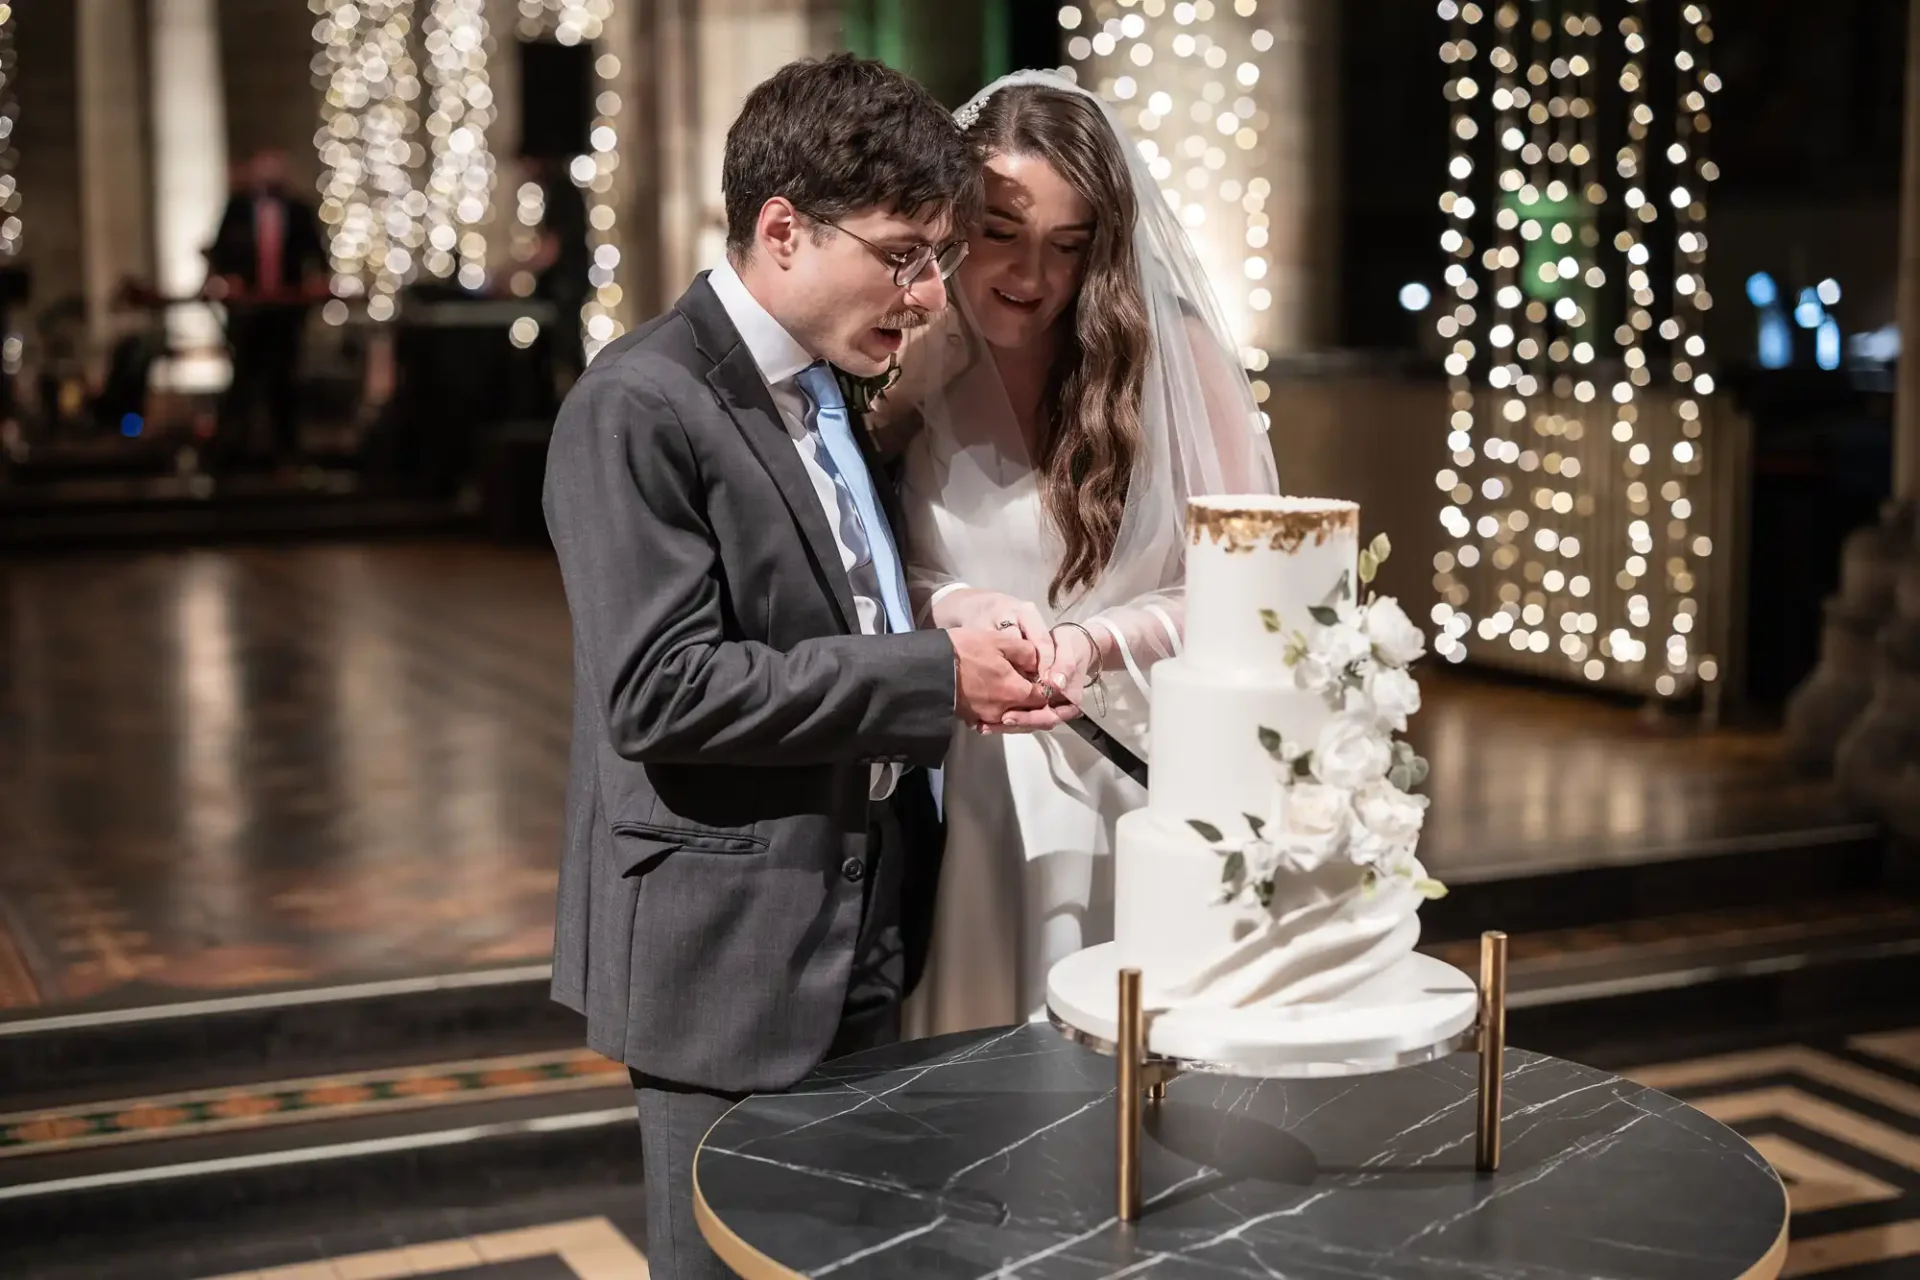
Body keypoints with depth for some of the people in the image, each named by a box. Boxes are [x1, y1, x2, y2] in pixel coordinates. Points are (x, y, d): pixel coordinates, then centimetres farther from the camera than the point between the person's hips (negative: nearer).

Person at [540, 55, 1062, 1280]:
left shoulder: (829, 397, 13)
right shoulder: (642, 404, -15)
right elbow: (660, 691, -23)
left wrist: (954, 651, 4)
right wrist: (931, 675, -21)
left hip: (860, 942, 8)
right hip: (729, 950, -8)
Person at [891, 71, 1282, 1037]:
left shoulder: (1174, 357, -3)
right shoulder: (908, 371, 1)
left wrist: (1097, 642, -18)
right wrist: (953, 608, -18)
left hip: (1142, 785, -1)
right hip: (968, 797, 1)